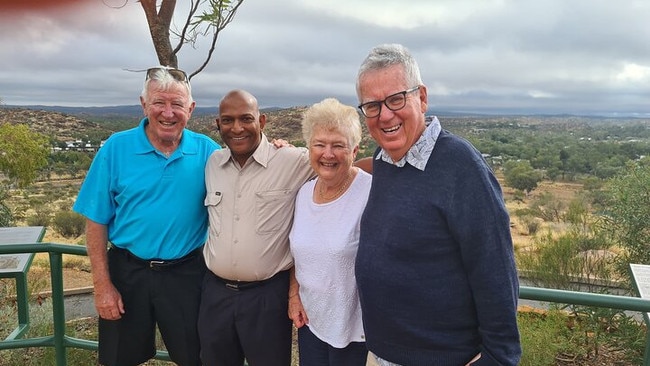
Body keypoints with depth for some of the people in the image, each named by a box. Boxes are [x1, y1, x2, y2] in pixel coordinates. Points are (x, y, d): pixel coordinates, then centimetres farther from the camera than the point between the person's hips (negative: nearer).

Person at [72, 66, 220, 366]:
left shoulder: (207, 151, -5)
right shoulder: (116, 148, -8)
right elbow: (97, 221, -4)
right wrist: (102, 285, -7)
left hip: (186, 274, 0)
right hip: (127, 273, 0)